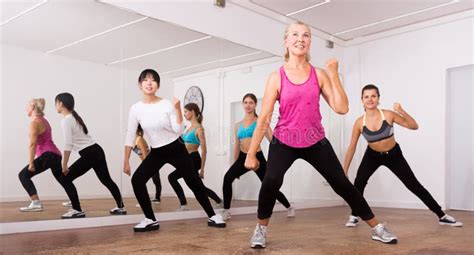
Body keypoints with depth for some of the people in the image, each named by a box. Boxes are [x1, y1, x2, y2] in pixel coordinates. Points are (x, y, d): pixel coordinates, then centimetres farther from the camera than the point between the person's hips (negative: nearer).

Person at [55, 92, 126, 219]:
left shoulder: (66, 120, -9)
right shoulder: (75, 117, 18)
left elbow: (68, 145, -16)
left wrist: (64, 165, -11)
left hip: (89, 155, -9)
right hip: (97, 151, 9)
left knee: (66, 178, 3)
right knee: (107, 180, 18)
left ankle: (77, 210, 5)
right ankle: (120, 207, 26)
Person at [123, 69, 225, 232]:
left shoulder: (167, 104, -12)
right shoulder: (136, 109, -7)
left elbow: (178, 131, -14)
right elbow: (130, 136, -2)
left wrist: (177, 109, -23)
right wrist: (126, 162, -2)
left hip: (176, 149, -2)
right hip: (156, 152, 2)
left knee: (194, 182, 2)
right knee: (137, 179, -15)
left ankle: (212, 216, 18)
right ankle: (150, 220, 0)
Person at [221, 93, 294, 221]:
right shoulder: (238, 125, 12)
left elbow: (273, 139, -7)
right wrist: (235, 164, 20)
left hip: (257, 157, -3)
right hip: (243, 158, 3)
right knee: (227, 178, -22)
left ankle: (289, 208, 27)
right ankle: (226, 211, -11)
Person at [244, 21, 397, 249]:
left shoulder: (319, 75, -3)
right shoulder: (276, 78, -7)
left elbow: (342, 108, -10)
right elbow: (264, 119, -7)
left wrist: (334, 75, -15)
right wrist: (251, 153, -7)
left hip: (315, 142, 2)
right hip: (284, 142, -1)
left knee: (342, 184, 4)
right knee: (271, 181, -25)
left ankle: (377, 229, 22)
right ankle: (261, 229, 0)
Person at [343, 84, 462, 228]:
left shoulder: (388, 115, -22)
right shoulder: (359, 123, -19)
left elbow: (414, 126, -18)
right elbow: (352, 147, -11)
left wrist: (402, 111, -36)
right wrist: (345, 169, -9)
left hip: (394, 155, -1)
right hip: (372, 156, 1)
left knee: (414, 185, 1)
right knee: (358, 183, -20)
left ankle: (442, 216, 13)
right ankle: (354, 216, -1)